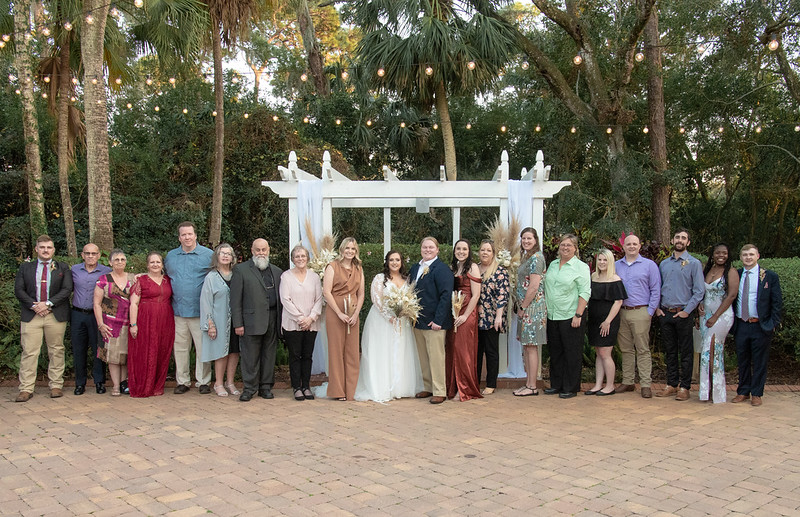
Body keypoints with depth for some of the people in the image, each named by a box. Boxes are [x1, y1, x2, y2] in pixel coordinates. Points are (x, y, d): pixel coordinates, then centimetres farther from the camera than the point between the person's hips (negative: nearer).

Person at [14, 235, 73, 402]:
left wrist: (48, 303, -13)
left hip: (56, 315, 0)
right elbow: (18, 290, 5)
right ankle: (26, 389, 2)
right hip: (31, 315, 1)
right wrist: (34, 306, -10)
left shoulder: (63, 268, 9)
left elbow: (67, 289, -2)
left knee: (56, 351, 4)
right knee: (29, 352, -2)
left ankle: (56, 385, 12)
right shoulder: (25, 267, 13)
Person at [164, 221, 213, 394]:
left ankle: (203, 381, 10)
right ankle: (182, 381, 19)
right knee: (180, 348, 8)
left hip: (200, 310, -3)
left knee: (203, 348, 0)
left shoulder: (208, 254, 0)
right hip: (178, 309, 4)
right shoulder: (170, 256, 12)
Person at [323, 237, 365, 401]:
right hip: (335, 313, -4)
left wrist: (356, 314, -3)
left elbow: (361, 294, 12)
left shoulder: (358, 269, 14)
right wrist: (340, 313, -12)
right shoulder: (333, 267, -1)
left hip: (353, 315, 4)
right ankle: (338, 391, 8)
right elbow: (326, 292, -8)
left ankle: (351, 390, 12)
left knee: (352, 352, 4)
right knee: (336, 350, 0)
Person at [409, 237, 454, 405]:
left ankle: (439, 392, 5)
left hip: (434, 322, -7)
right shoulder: (415, 268, 14)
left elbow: (446, 295, -15)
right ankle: (428, 388, 23)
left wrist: (438, 320, -19)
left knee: (436, 357, -3)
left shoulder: (442, 269, -9)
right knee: (423, 358, 13)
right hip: (418, 321, 7)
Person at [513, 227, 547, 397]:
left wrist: (523, 307, -13)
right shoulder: (526, 257, 17)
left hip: (533, 307, -10)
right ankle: (528, 383, 18)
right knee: (526, 346, 12)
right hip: (525, 308, 10)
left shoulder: (536, 258, -13)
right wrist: (520, 307, 14)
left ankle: (532, 386, 0)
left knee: (531, 347, -5)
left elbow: (534, 287, -19)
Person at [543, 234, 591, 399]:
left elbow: (585, 292, -10)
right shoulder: (553, 265, 14)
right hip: (552, 316, 6)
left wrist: (578, 315, -17)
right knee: (555, 352, 12)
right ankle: (556, 385, 22)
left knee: (572, 354, 0)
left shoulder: (581, 267, -4)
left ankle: (571, 388, 9)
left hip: (571, 316, -6)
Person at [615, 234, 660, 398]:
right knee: (626, 349, 9)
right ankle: (627, 382, 16)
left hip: (640, 312, -4)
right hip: (621, 313, 4)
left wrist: (650, 312, -7)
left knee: (643, 350, -3)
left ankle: (646, 384, 0)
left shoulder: (649, 265, 2)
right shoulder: (616, 266, 12)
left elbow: (655, 290, 0)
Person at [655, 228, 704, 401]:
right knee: (670, 351, 11)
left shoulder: (694, 263, -2)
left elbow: (699, 291, -7)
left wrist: (687, 311, -12)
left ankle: (684, 387, 8)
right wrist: (657, 308, 6)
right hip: (665, 314, 5)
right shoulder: (664, 264, 12)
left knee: (685, 353, 1)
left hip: (683, 314, -4)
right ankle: (671, 385, 19)